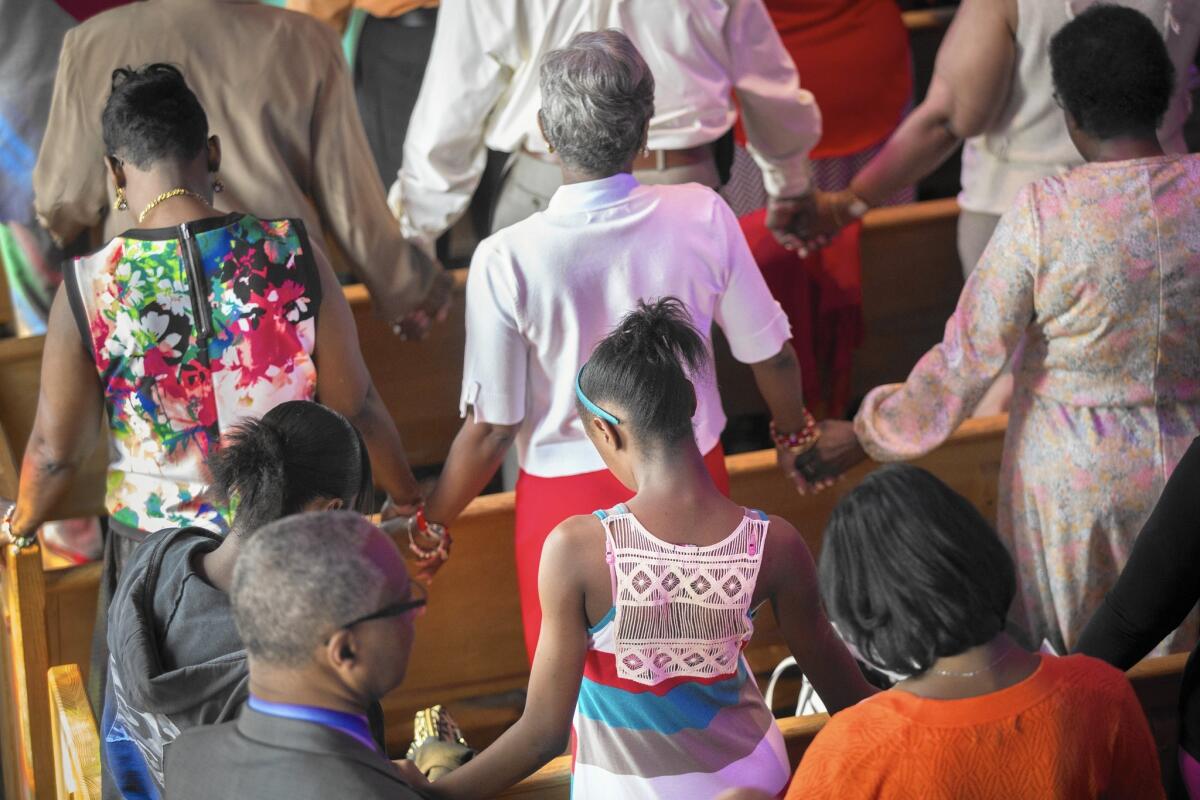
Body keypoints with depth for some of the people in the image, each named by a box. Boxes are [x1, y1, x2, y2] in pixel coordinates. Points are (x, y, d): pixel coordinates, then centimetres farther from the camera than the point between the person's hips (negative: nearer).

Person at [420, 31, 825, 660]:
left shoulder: (505, 261, -20)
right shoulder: (703, 216, -14)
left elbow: (491, 429, -14)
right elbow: (770, 354, -2)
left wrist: (430, 526, 2)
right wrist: (792, 427, 20)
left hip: (568, 496, -2)